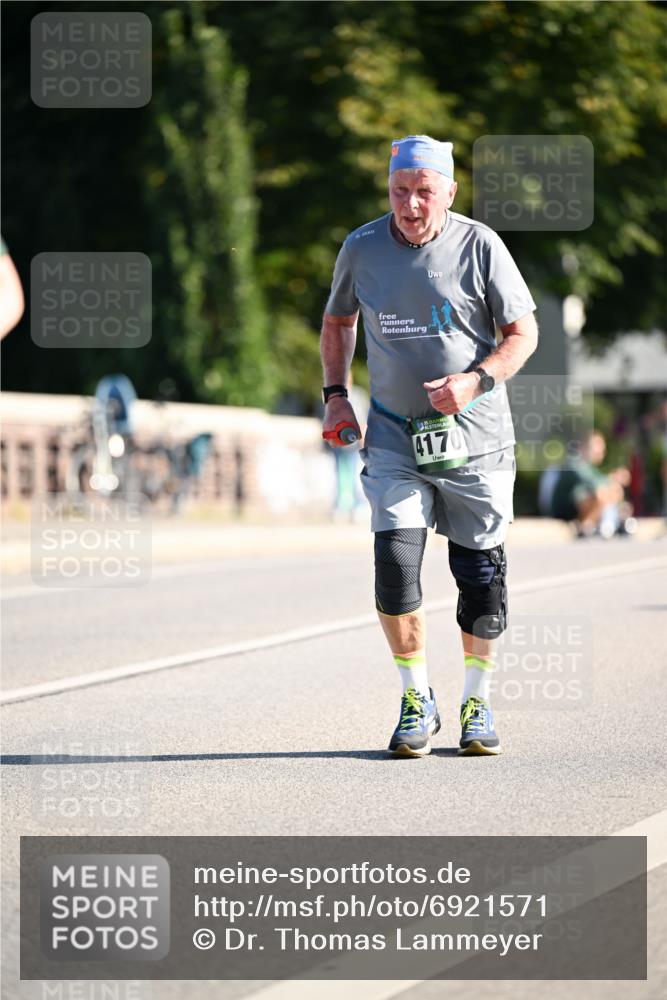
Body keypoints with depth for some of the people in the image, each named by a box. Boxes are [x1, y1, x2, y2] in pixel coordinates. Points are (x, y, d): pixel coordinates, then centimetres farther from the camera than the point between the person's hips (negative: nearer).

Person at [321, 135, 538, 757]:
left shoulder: (479, 246, -7)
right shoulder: (362, 249, 1)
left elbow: (523, 333, -3)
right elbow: (338, 321, 18)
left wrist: (473, 382, -19)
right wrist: (335, 393, 6)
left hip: (474, 436, -1)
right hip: (394, 436, 1)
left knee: (481, 574, 4)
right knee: (395, 564, -12)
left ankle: (477, 704, 20)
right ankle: (416, 702, 4)